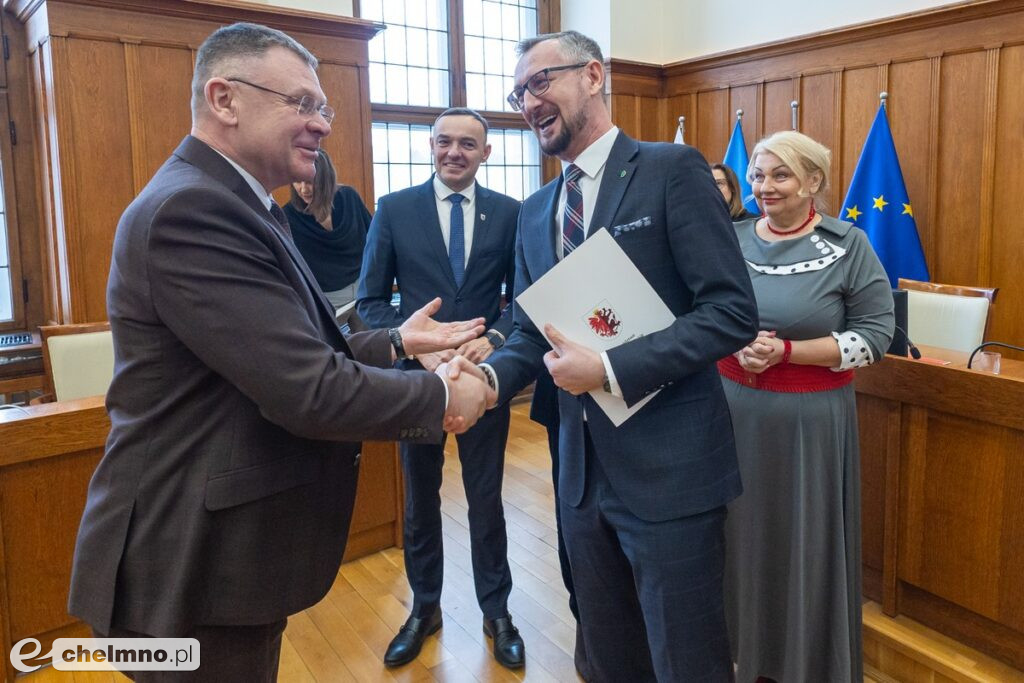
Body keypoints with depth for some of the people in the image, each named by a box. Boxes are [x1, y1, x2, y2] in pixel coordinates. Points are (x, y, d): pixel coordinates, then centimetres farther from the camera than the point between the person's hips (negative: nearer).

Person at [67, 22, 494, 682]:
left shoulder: (236, 204, 10)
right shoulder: (190, 210, -24)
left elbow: (296, 354, 12)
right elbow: (311, 393, -28)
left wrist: (396, 342, 5)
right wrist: (441, 397, -15)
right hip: (191, 573, -10)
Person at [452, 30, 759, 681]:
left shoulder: (672, 170, -8)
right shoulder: (535, 211, 11)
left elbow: (733, 310, -15)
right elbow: (530, 332, 12)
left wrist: (610, 369, -22)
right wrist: (490, 375, -10)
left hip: (670, 470, -6)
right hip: (583, 470, 6)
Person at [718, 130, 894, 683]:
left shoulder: (848, 245, -6)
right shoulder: (731, 240, 3)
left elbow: (875, 334, -9)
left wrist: (785, 351, -19)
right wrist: (736, 347, -14)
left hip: (810, 416, -3)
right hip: (736, 408, 3)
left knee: (806, 541, 8)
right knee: (739, 532, 13)